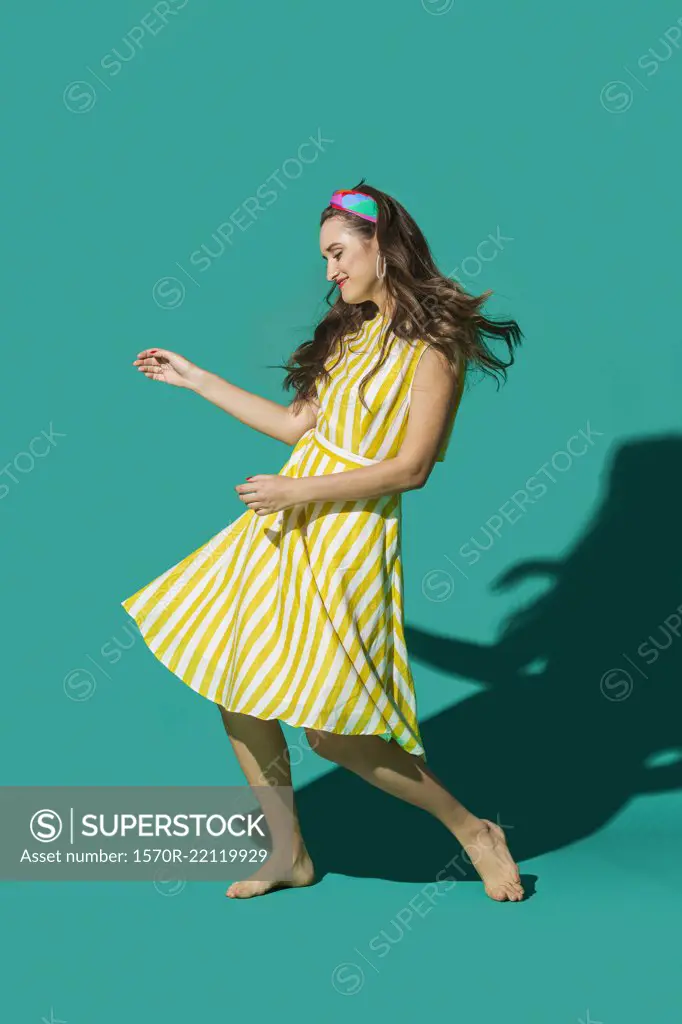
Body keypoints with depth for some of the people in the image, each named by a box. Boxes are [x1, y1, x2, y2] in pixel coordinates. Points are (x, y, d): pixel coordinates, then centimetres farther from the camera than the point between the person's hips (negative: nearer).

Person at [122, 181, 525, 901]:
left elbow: (411, 468, -16)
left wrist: (301, 492, -17)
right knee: (236, 696, 7)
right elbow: (297, 424, 16)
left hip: (347, 538, -8)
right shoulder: (351, 331, 14)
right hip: (285, 525, 8)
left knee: (331, 733, -9)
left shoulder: (433, 344, -10)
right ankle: (291, 856, 23)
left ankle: (475, 832, 9)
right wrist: (195, 379, 20)